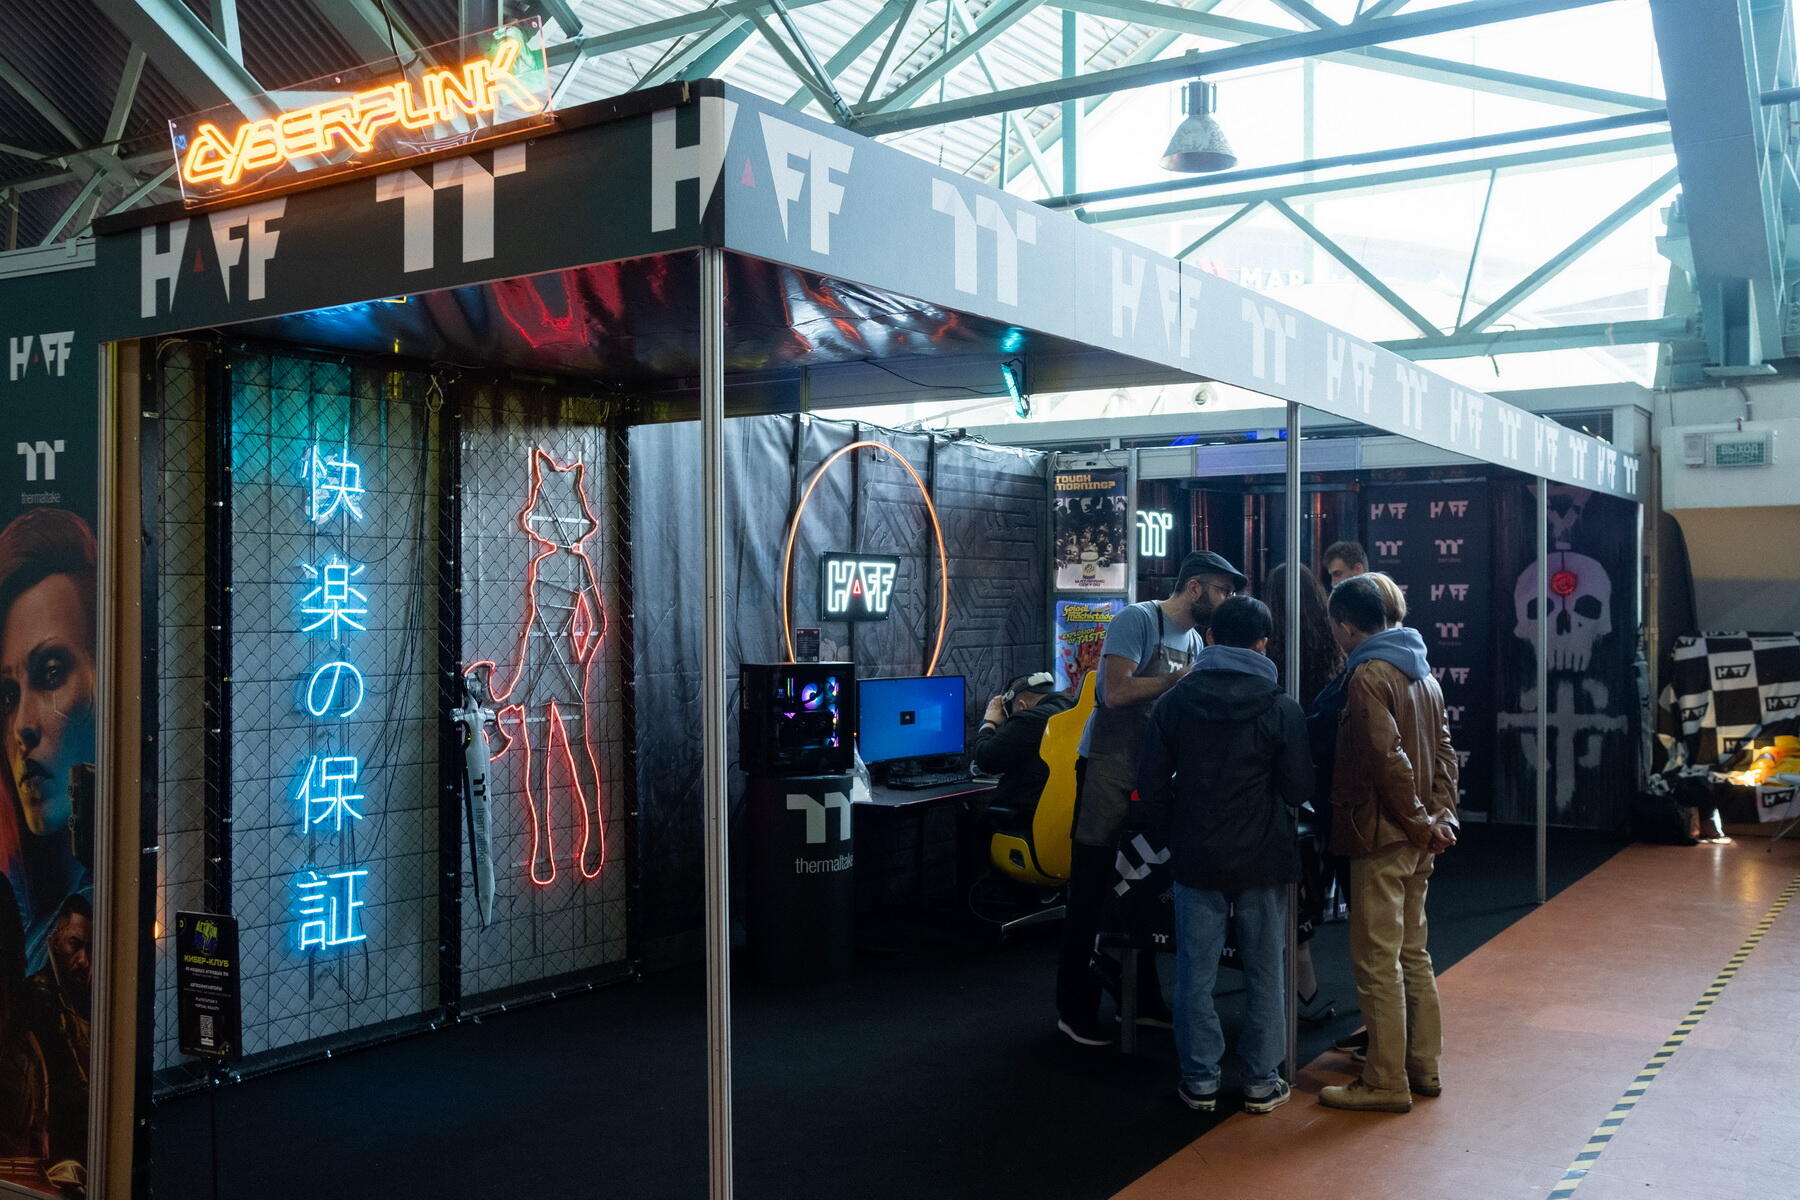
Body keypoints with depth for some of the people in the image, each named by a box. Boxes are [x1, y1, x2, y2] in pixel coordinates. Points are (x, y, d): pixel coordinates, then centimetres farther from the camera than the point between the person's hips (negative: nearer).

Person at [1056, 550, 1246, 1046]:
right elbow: (1116, 692, -22)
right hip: (1109, 769, -8)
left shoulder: (1195, 639, 13)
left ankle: (1143, 1000, 26)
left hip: (1154, 777, 8)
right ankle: (1075, 1009, 8)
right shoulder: (1138, 620, -12)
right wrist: (1182, 678, -19)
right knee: (1093, 891, -1)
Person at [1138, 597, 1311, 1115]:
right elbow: (1299, 789, -5)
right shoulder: (1280, 707, -7)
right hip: (1263, 858, -1)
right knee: (1264, 973, 10)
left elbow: (1150, 785, 0)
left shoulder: (1174, 702, -2)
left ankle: (1200, 1080, 14)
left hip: (1196, 858, 1)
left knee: (1196, 971, 8)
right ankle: (1261, 1081, 17)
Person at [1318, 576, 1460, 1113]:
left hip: (1382, 835, -9)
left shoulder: (1369, 674, -15)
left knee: (1377, 962, -2)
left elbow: (1389, 757, -22)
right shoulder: (1421, 671, 13)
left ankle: (1386, 1082, 3)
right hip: (1416, 840, 9)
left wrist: (1420, 823, -13)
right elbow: (1443, 750, 12)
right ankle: (1423, 1065, 25)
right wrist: (1441, 816, 6)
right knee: (1412, 954, 17)